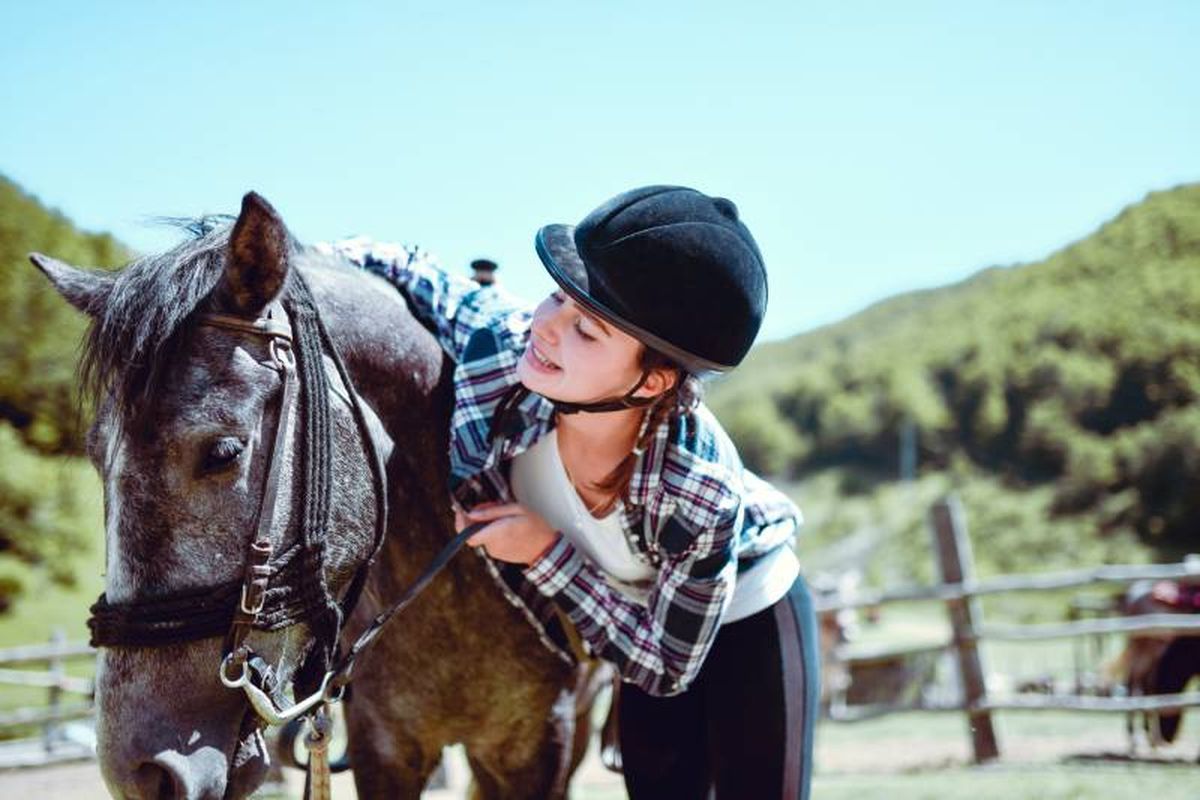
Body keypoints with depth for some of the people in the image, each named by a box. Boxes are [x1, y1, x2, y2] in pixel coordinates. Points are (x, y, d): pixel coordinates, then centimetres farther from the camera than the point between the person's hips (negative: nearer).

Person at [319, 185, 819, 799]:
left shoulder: (704, 491, -40)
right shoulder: (503, 344, -32)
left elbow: (665, 668, -26)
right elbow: (402, 269, -11)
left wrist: (547, 553, -31)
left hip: (747, 624, -4)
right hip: (642, 620, 4)